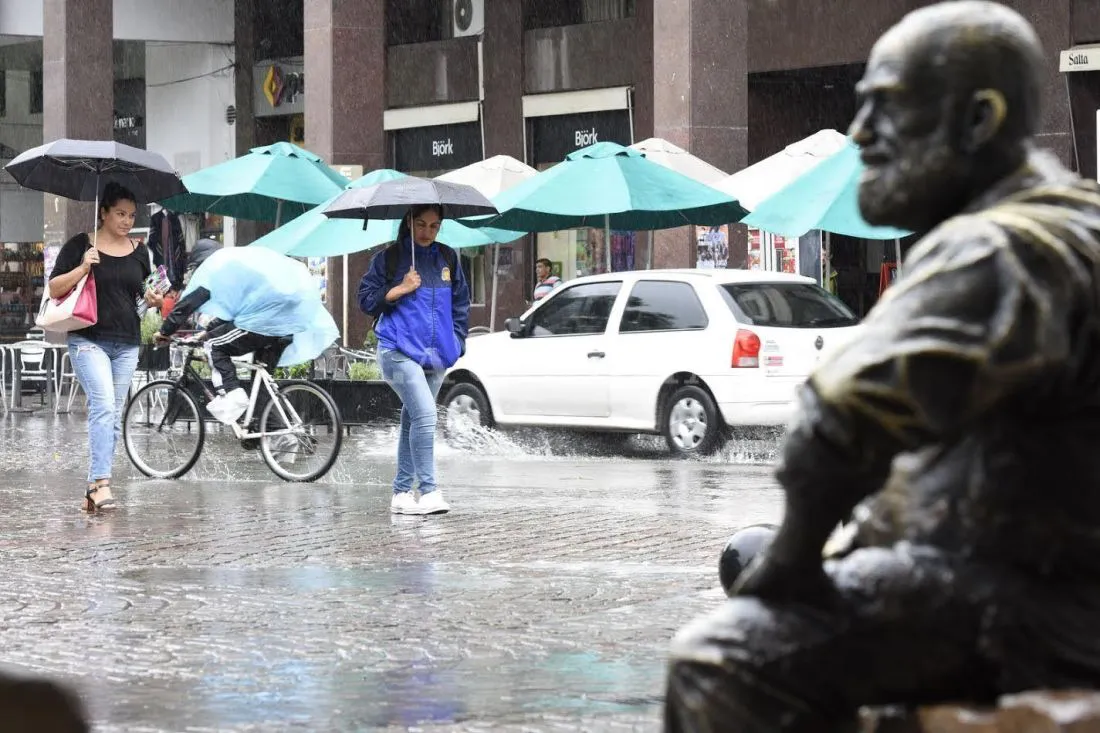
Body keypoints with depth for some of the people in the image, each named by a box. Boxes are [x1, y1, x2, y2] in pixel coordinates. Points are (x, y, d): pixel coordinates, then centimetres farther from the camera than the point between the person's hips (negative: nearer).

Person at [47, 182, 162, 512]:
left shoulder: (139, 252, 13)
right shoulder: (81, 245, 0)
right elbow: (54, 289, -2)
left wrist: (152, 299, -1)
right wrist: (83, 268, -16)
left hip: (127, 344, 5)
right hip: (88, 340, -5)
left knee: (114, 416, 4)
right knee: (103, 405, -22)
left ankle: (94, 488, 9)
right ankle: (101, 482, -28)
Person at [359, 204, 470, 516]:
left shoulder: (448, 258, 14)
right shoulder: (389, 258, 1)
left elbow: (460, 302, 21)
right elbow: (366, 299, 0)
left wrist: (457, 342, 13)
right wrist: (402, 288, -10)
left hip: (436, 356, 5)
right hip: (399, 352, -5)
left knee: (413, 422, 9)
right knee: (425, 415, -19)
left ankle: (401, 493, 15)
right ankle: (429, 491, -18)